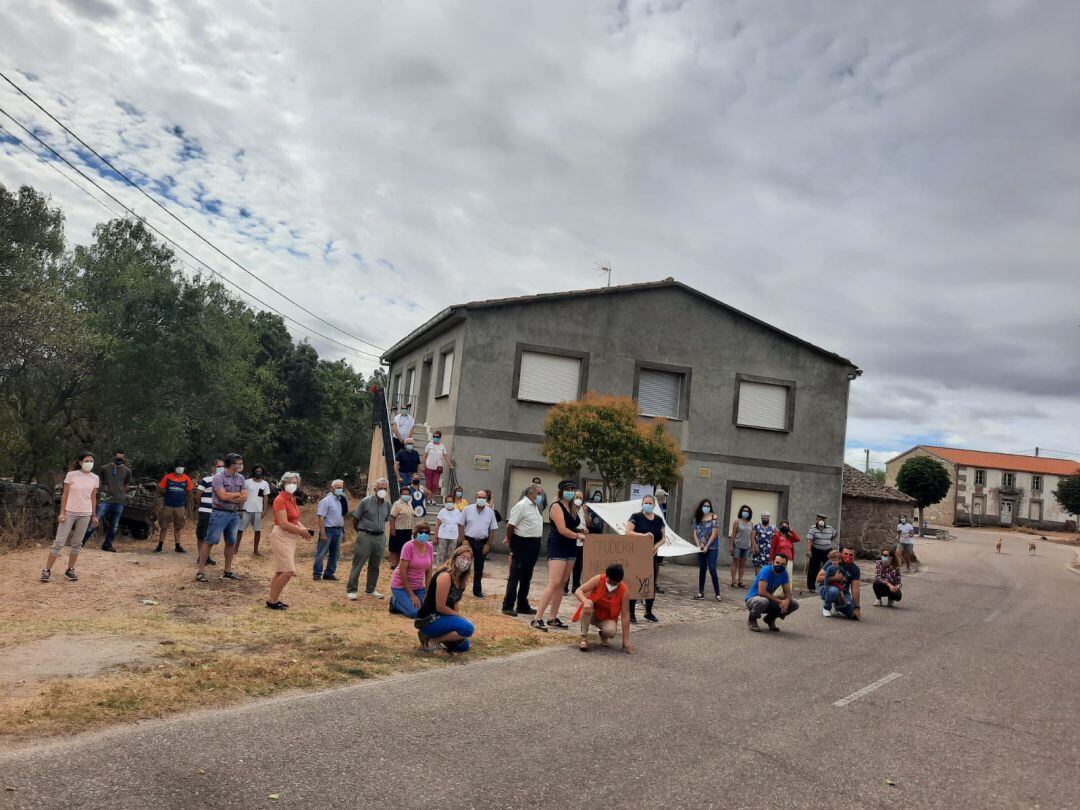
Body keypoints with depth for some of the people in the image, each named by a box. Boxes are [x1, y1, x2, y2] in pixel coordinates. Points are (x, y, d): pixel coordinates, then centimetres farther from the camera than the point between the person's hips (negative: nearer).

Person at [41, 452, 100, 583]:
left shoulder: (95, 478, 3)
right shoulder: (71, 475, -5)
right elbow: (65, 495, -2)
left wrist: (94, 515, 9)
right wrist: (62, 512, -6)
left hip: (85, 514, 3)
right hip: (69, 512, -2)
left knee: (77, 543, 9)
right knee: (59, 542, -3)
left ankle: (70, 570, 19)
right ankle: (47, 570, 4)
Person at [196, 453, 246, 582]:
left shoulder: (240, 478, 8)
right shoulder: (219, 477, -9)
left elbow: (244, 498, 3)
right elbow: (223, 496, -19)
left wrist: (230, 498, -12)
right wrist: (238, 494, -5)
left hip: (235, 514, 6)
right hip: (220, 513, -6)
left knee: (231, 542, 11)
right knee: (210, 541, -3)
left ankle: (228, 571, 21)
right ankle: (201, 571, 1)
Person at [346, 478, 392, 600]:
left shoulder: (387, 504, 6)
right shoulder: (365, 502, -8)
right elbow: (355, 519, 0)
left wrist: (380, 531, 14)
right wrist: (360, 532, 7)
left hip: (380, 537, 5)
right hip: (365, 536, -5)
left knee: (375, 566, 12)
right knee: (357, 564, -1)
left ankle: (370, 590, 24)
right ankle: (351, 590, 6)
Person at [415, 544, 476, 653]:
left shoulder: (461, 580, 6)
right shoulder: (445, 576, -22)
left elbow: (454, 603, 9)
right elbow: (440, 607, -22)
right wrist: (461, 617, -13)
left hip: (440, 617, 10)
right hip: (428, 620, -10)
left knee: (463, 645, 19)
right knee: (468, 628, -25)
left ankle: (431, 635, 17)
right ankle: (432, 641, -11)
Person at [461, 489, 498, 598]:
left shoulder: (490, 512, 1)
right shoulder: (468, 509, -3)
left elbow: (492, 530, 4)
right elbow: (461, 526, 0)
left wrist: (488, 544, -1)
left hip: (482, 543, 2)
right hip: (468, 541, -2)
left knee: (479, 569, 10)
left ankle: (477, 591, 20)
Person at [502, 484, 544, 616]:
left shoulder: (535, 506, 14)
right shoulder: (521, 505, -13)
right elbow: (511, 524, -16)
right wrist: (509, 541, -10)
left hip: (534, 545, 9)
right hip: (522, 543, -9)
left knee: (526, 576, 14)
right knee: (515, 575, -4)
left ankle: (522, 605, 23)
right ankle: (508, 606, 1)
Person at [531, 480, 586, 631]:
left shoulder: (572, 508, 15)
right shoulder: (557, 506, -9)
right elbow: (562, 530, -17)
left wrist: (580, 530, 6)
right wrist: (579, 536, -9)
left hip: (570, 548, 9)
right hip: (557, 548, -8)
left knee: (561, 585, 8)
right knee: (554, 584, -15)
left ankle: (553, 618, 14)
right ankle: (537, 619, -14)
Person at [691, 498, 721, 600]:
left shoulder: (713, 517, -5)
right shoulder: (697, 518, 8)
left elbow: (714, 533, -9)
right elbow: (695, 533, 6)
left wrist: (706, 546, -11)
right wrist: (698, 545, -8)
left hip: (712, 547, -4)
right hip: (701, 548, 4)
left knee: (712, 569, -8)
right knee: (702, 569, 8)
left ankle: (717, 594, -2)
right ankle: (701, 593, 13)